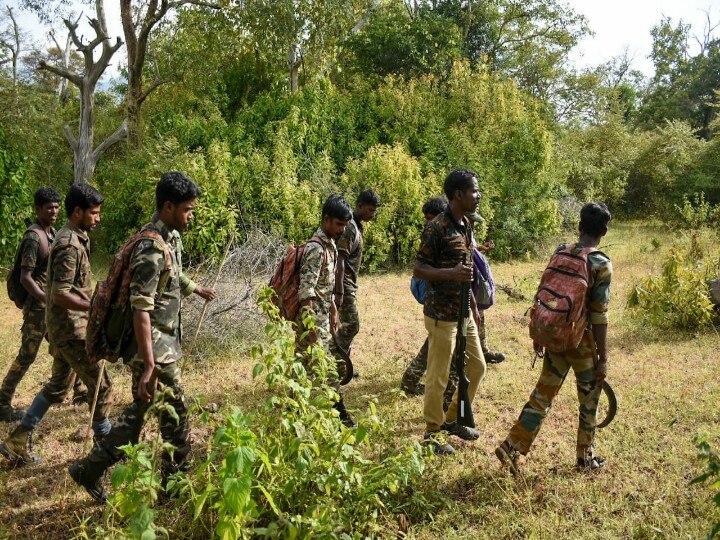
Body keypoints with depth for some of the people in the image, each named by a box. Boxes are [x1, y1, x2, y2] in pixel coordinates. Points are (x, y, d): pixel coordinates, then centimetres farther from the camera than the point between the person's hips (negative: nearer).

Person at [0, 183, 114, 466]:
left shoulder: (71, 239, 11)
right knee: (101, 385, 0)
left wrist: (93, 301, 18)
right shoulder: (70, 245, -20)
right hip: (71, 329, -10)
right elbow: (60, 295, -25)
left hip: (63, 328, 10)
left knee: (57, 386, 18)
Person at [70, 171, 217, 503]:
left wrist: (197, 289, 42)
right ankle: (176, 474, 22)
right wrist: (149, 366, -29)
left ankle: (90, 469, 25)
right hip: (154, 347, -10)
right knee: (175, 409, 4)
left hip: (163, 342, 10)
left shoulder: (171, 237, 7)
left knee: (141, 408, 17)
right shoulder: (152, 250, -23)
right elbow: (141, 312, -27)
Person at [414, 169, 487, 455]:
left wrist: (474, 305, 21)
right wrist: (451, 273, -30)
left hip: (463, 312, 9)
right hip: (441, 315, -9)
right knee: (439, 376, 1)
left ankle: (452, 419, 34)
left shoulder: (466, 225, 9)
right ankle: (431, 433, 18)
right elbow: (419, 270, -16)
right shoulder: (437, 228, -18)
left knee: (477, 366, 17)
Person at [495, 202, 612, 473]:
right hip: (583, 341, -4)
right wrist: (603, 359, -10)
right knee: (588, 399, 15)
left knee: (542, 394, 12)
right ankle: (585, 456, 28)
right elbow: (599, 316, -16)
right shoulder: (602, 265, -14)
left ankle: (511, 447, 8)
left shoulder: (560, 252, 1)